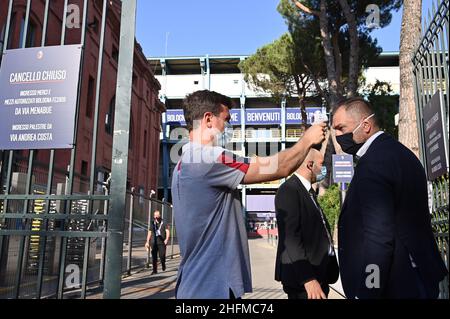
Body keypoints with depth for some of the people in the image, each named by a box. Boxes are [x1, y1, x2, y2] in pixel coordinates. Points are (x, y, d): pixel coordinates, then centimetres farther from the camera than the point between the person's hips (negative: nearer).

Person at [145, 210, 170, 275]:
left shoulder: (163, 223, 2)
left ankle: (163, 264, 25)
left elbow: (167, 231, -4)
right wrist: (147, 242, 13)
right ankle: (154, 270, 9)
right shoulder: (152, 224, 13)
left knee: (162, 255, -6)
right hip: (154, 242, 3)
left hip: (162, 242, -3)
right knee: (154, 257, 0)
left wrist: (167, 239, -20)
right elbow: (149, 233, 18)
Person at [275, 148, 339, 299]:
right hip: (302, 277, -9)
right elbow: (291, 237, -21)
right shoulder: (289, 190, -15)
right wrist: (308, 278, -24)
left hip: (319, 274, 9)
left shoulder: (309, 191, 15)